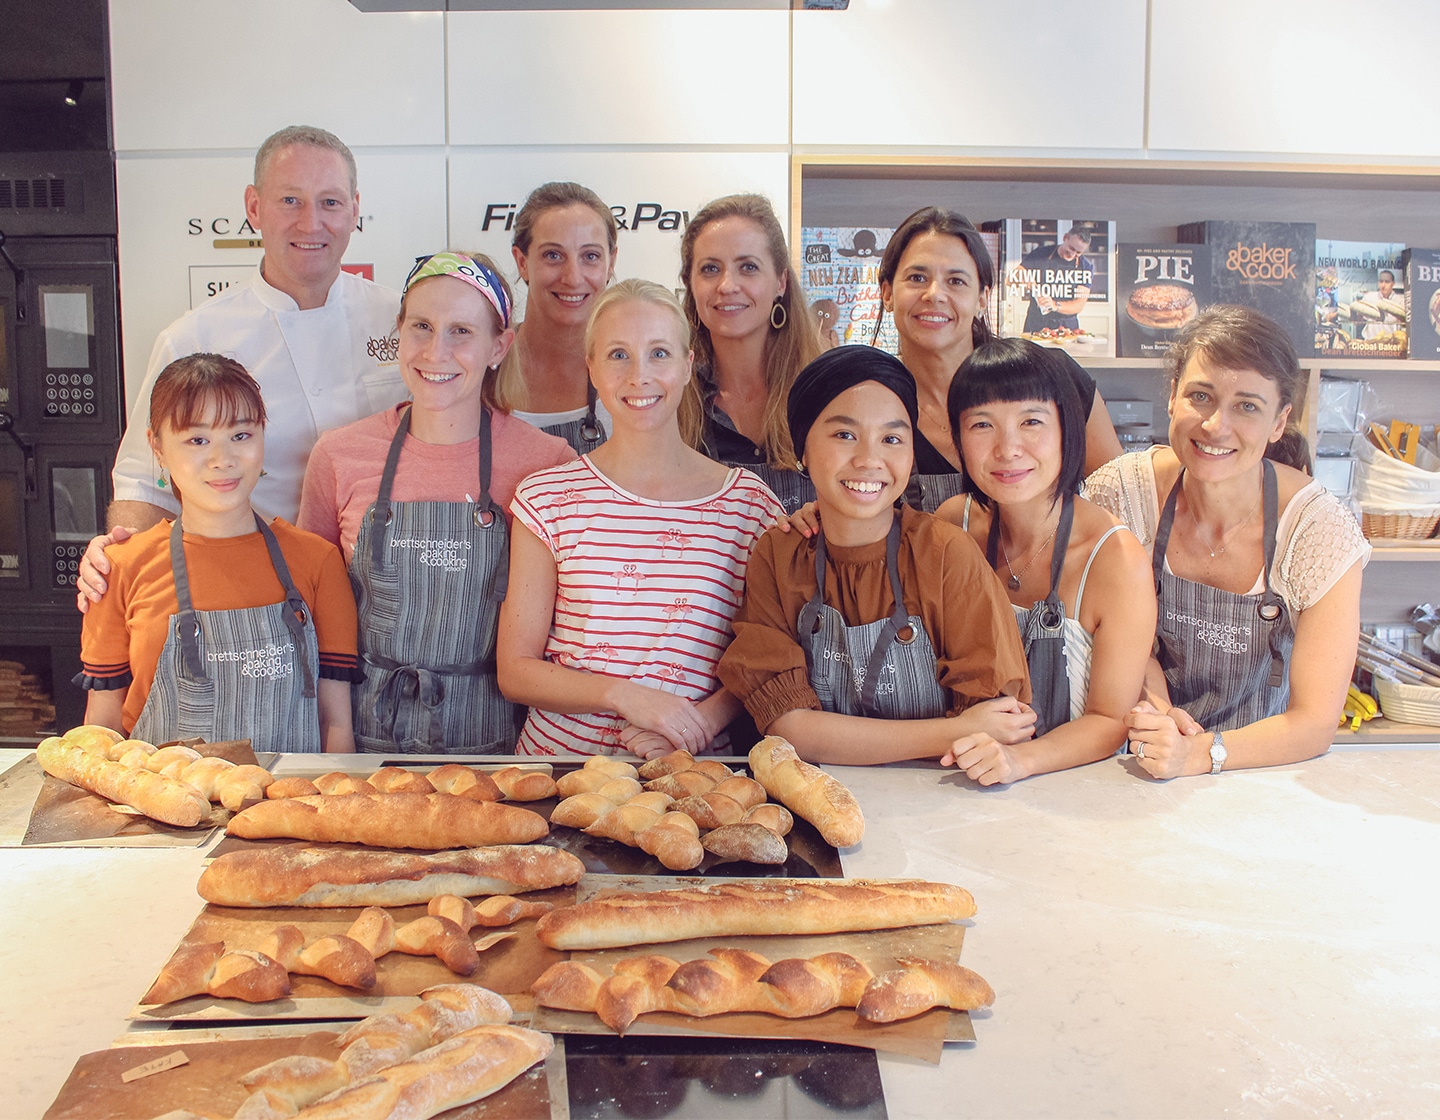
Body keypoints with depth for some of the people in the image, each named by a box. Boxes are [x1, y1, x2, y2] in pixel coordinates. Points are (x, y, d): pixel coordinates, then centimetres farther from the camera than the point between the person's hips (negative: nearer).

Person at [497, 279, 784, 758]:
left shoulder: (750, 502, 3)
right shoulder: (547, 498, 2)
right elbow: (516, 670, 2)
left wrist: (704, 718, -10)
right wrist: (622, 693, -13)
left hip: (694, 772, 1)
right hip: (561, 756, 0)